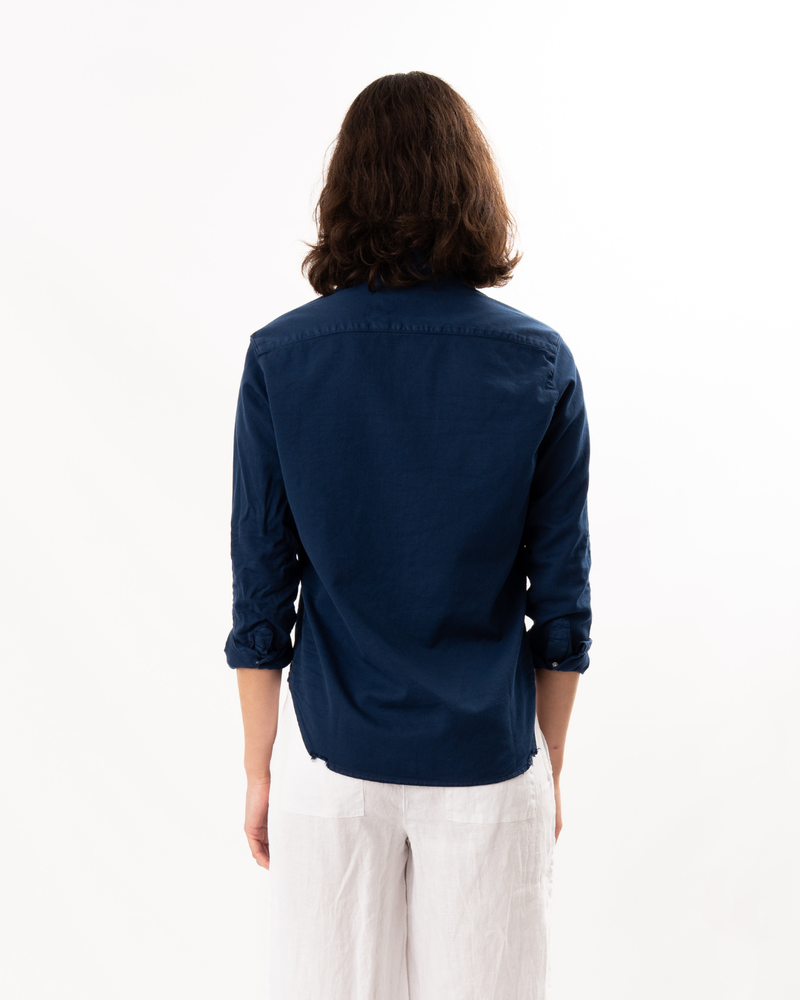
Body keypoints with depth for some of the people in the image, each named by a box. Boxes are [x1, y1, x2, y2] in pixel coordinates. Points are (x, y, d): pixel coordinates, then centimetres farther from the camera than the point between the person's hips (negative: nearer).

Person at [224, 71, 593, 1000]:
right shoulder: (541, 364, -8)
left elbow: (260, 596, -5)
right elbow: (561, 602, -4)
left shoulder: (278, 357, -9)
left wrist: (259, 768, 6)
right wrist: (550, 767, 9)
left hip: (332, 757, 0)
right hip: (488, 759, 0)